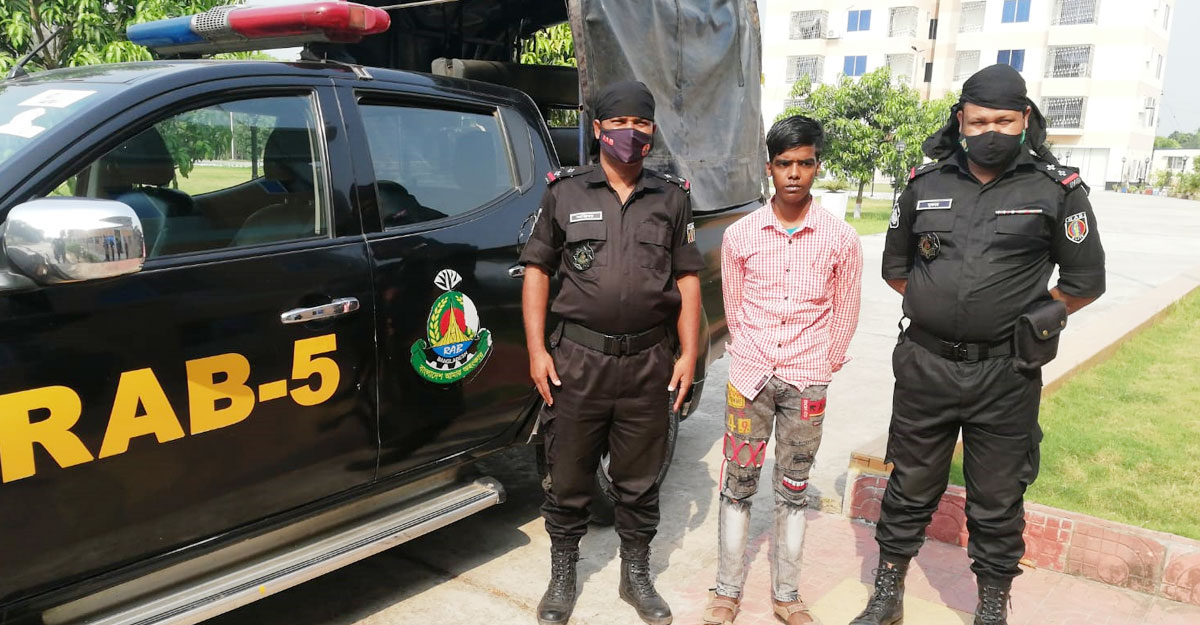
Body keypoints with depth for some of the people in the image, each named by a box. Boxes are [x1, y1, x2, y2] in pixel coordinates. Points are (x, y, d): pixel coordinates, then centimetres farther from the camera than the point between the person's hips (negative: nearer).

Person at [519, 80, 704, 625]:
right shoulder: (565, 192, 3)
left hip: (649, 364, 1)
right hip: (577, 359, -1)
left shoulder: (671, 197, 8)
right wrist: (536, 350, -3)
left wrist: (688, 354, 2)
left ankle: (636, 576, 32)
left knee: (640, 480, 13)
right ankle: (562, 577, 29)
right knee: (568, 478, 9)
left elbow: (687, 278, 9)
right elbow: (537, 270, 4)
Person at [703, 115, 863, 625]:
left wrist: (823, 365, 11)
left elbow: (845, 312, 7)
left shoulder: (841, 239, -3)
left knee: (793, 491, 11)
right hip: (749, 376, 0)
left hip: (807, 384, 0)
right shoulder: (739, 235, -2)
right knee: (737, 486, 7)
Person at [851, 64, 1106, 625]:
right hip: (924, 367, 2)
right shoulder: (925, 184, 4)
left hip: (1006, 375, -2)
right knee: (909, 490, 13)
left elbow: (1085, 281, 3)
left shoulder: (1056, 190, -3)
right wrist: (940, 307, 8)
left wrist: (1024, 323, 0)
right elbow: (896, 266, 16)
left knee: (997, 505, 10)